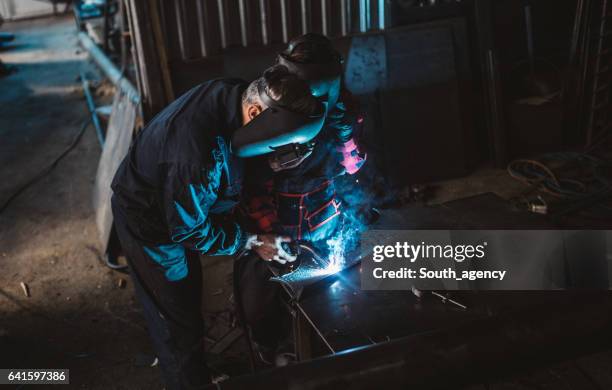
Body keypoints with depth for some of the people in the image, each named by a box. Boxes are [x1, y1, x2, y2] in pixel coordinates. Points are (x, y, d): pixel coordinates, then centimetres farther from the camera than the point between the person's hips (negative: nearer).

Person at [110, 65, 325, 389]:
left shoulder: (236, 94, -19)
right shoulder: (196, 151, -42)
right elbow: (188, 228, -26)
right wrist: (251, 242, -17)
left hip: (181, 205, 8)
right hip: (150, 221, -8)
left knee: (189, 298, 25)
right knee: (178, 319, 7)